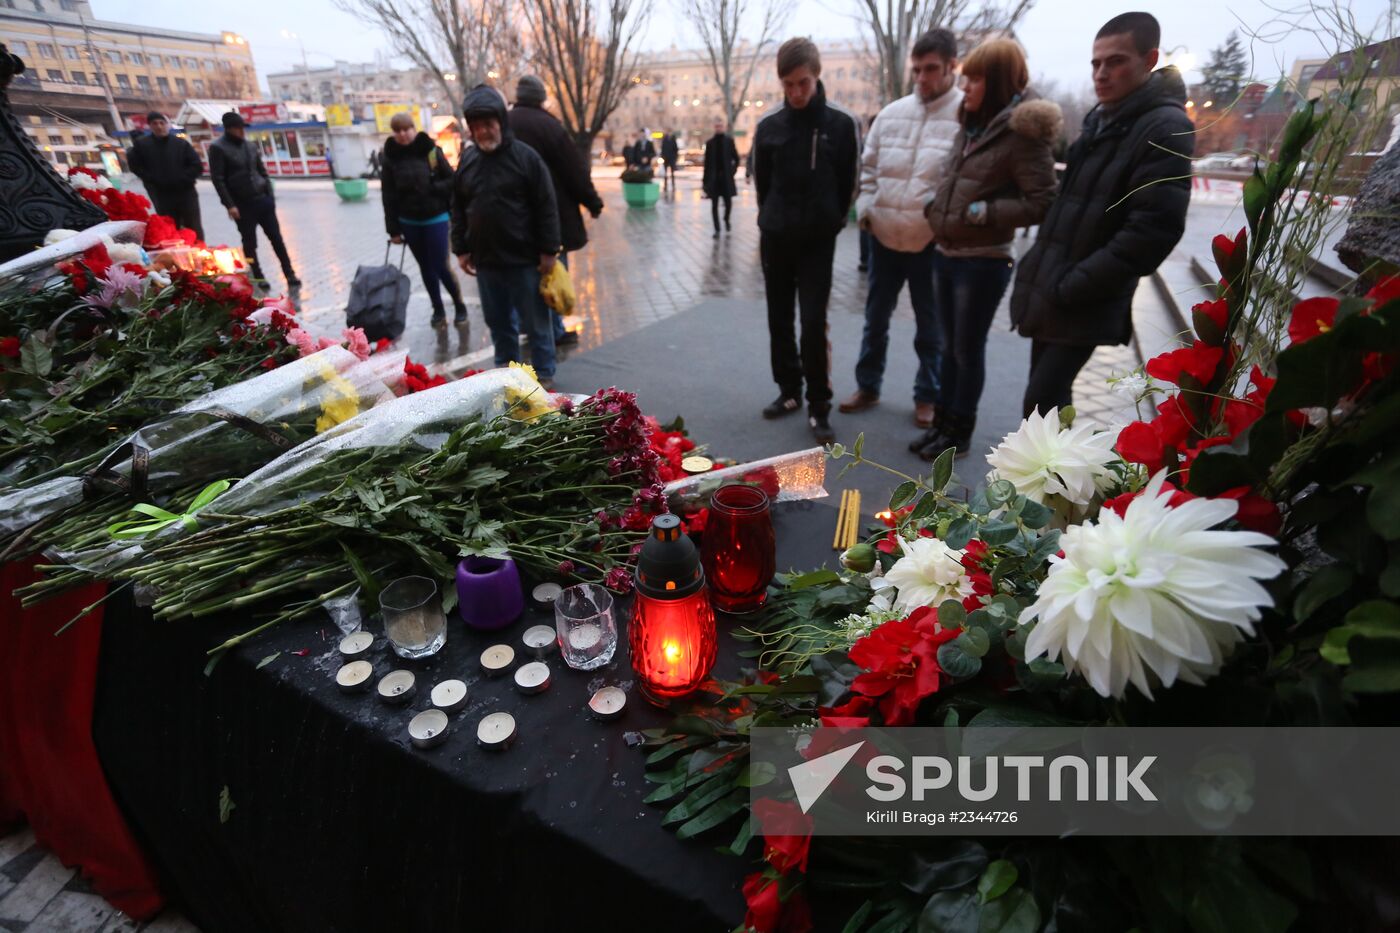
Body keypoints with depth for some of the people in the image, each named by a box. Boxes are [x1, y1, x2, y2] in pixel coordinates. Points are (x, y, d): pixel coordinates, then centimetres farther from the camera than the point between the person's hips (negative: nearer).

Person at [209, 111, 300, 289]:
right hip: (242, 204, -4)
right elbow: (218, 179, -10)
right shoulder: (218, 148, -6)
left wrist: (270, 195, 7)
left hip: (262, 200, 4)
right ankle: (258, 277, 15)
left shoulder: (250, 146, 10)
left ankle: (290, 275, 6)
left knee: (276, 238, 3)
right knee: (250, 243, 5)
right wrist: (229, 205, -15)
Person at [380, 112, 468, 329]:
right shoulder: (390, 157, 0)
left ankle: (459, 305, 16)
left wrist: (432, 188, -18)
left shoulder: (431, 151, -6)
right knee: (426, 267, 10)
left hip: (435, 218, -3)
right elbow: (388, 195, 1)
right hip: (409, 222, 3)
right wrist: (393, 228, -2)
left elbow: (452, 180, -2)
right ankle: (438, 310, 21)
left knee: (441, 265, -4)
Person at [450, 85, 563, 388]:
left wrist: (548, 250, -11)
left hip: (525, 260, -5)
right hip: (485, 261, 5)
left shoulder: (525, 157, -7)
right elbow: (458, 209, 14)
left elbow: (546, 208, -9)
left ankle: (544, 375, 17)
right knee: (498, 322, 16)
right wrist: (461, 249, 9)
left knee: (536, 323, 5)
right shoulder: (467, 161, 8)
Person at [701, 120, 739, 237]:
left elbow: (736, 158, 7)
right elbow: (707, 162, 5)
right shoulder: (710, 142, 4)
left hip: (726, 177, 0)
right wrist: (705, 180, 3)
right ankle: (717, 229, 8)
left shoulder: (729, 140, 2)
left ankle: (726, 219, 31)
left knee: (728, 203, -1)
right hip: (713, 178, 1)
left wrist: (733, 170, -5)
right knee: (714, 205, -1)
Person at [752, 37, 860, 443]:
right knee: (779, 320, 9)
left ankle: (819, 406, 2)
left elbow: (848, 183, 4)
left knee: (814, 324, -8)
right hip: (775, 238, 3)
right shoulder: (768, 127, 2)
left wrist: (829, 222, 4)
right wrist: (775, 220, 11)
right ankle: (789, 390, 23)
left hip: (818, 241, -3)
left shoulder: (841, 125, -4)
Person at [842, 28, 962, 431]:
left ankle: (928, 396, 24)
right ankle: (868, 386, 29)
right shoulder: (891, 113, 7)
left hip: (932, 241, -4)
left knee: (930, 326, 9)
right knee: (875, 318, 14)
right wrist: (865, 209, 2)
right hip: (884, 236, 4)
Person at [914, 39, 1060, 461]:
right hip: (945, 254, 7)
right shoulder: (973, 124, 10)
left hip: (983, 262, -7)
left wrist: (984, 212, -18)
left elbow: (1043, 204, -15)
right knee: (949, 347, 15)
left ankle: (959, 432, 18)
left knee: (968, 351, 4)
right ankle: (943, 422, 27)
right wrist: (936, 211, 9)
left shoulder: (1022, 133, -12)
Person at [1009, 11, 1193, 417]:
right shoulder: (1098, 119, 15)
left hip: (1084, 304, -8)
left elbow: (1152, 231, -20)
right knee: (1049, 397, 15)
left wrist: (1070, 289, -20)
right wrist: (1041, 273, 13)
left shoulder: (1165, 129, -11)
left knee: (1041, 402, -12)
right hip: (1049, 293, 8)